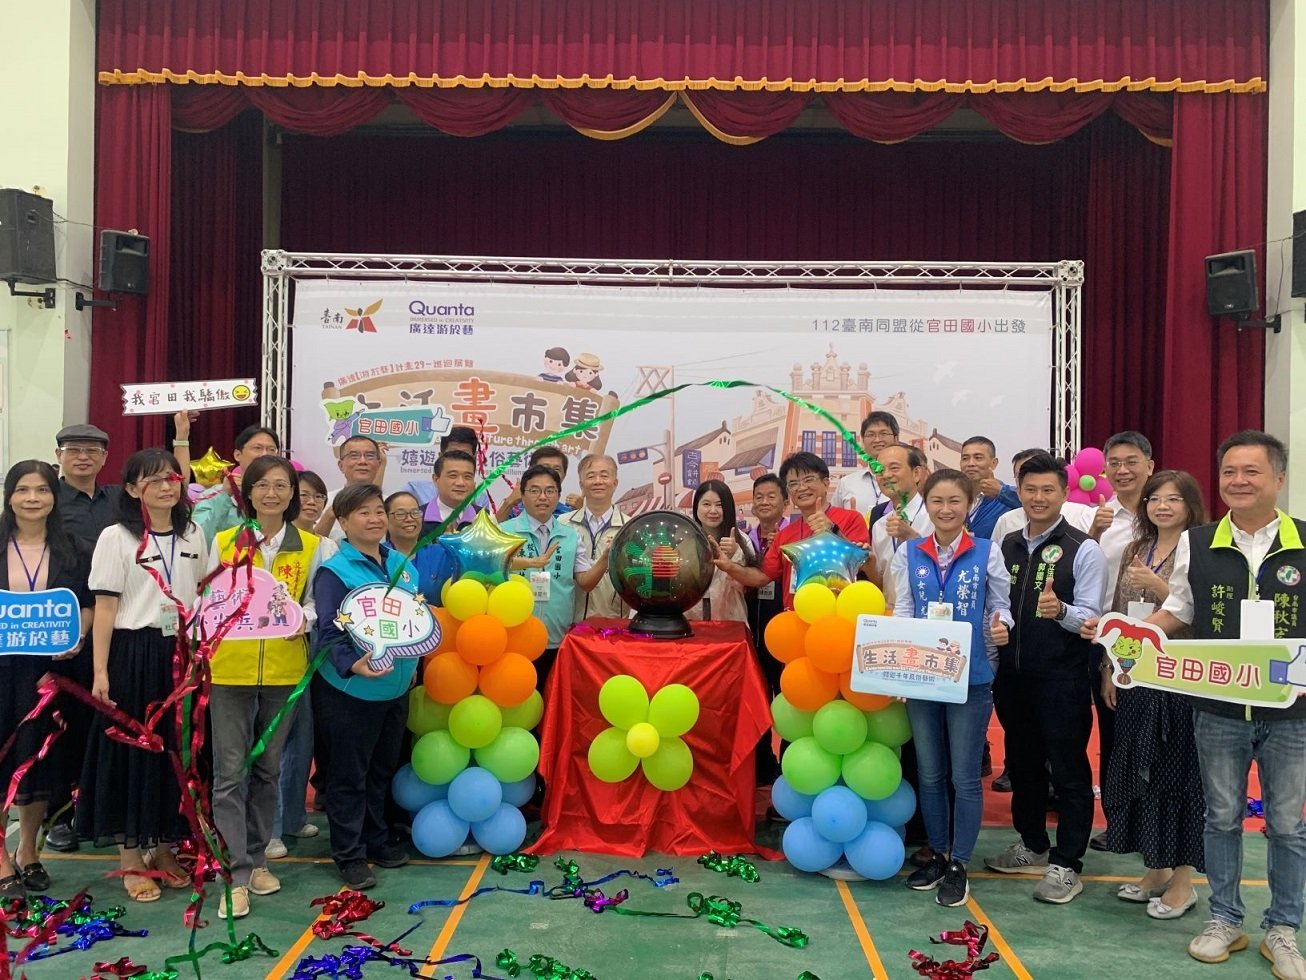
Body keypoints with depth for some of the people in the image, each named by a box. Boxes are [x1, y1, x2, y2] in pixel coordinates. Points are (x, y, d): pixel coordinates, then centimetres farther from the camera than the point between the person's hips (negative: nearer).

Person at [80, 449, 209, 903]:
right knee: (131, 750, 3)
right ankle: (130, 856, 15)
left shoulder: (193, 536, 8)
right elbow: (105, 607, -7)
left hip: (182, 655, 4)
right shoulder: (116, 537, -4)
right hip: (133, 655, -4)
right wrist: (100, 671, -12)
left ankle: (165, 848, 24)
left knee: (177, 751, 9)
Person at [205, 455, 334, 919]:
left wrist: (304, 620, -15)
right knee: (230, 771, -4)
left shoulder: (311, 546, 3)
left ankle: (256, 858, 28)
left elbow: (315, 601, 5)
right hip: (230, 667, -1)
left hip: (284, 668, 1)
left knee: (268, 769, 13)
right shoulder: (224, 542, 3)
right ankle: (235, 873, 3)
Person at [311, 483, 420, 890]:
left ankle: (376, 840, 35)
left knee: (382, 769, 19)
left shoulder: (400, 563, 4)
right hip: (350, 690, -6)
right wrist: (352, 664, -35)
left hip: (396, 687, 6)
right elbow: (328, 633, -18)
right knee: (348, 776, 5)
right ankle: (349, 855, 18)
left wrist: (413, 664, 7)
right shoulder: (334, 571, -14)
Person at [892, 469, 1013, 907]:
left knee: (964, 776, 4)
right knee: (929, 773, 13)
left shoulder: (987, 553, -3)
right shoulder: (908, 554, 2)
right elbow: (901, 614, 2)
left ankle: (958, 865, 19)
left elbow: (1000, 608, 2)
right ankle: (937, 854, 30)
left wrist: (1000, 627, -21)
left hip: (971, 677, -2)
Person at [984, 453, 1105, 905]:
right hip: (1012, 675, 6)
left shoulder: (1083, 550, -8)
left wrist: (1061, 610, -33)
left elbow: (1090, 617, -14)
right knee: (1022, 763, 18)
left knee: (1068, 770, 4)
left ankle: (1065, 866, 15)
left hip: (1062, 678, -6)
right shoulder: (1006, 545, 8)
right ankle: (1032, 846, 35)